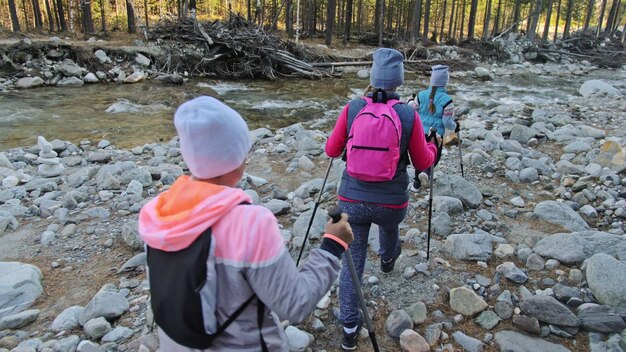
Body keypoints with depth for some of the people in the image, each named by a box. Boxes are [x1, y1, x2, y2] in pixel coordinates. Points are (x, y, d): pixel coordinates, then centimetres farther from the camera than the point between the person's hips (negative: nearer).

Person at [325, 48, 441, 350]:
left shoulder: (352, 108, -9)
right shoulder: (409, 115, -10)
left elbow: (331, 151, 1)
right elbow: (422, 162, 0)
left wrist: (342, 136, 22)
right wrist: (433, 146, 21)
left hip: (352, 199, -1)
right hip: (391, 202, 1)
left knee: (352, 260, 12)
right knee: (389, 226, 36)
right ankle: (387, 259, 70)